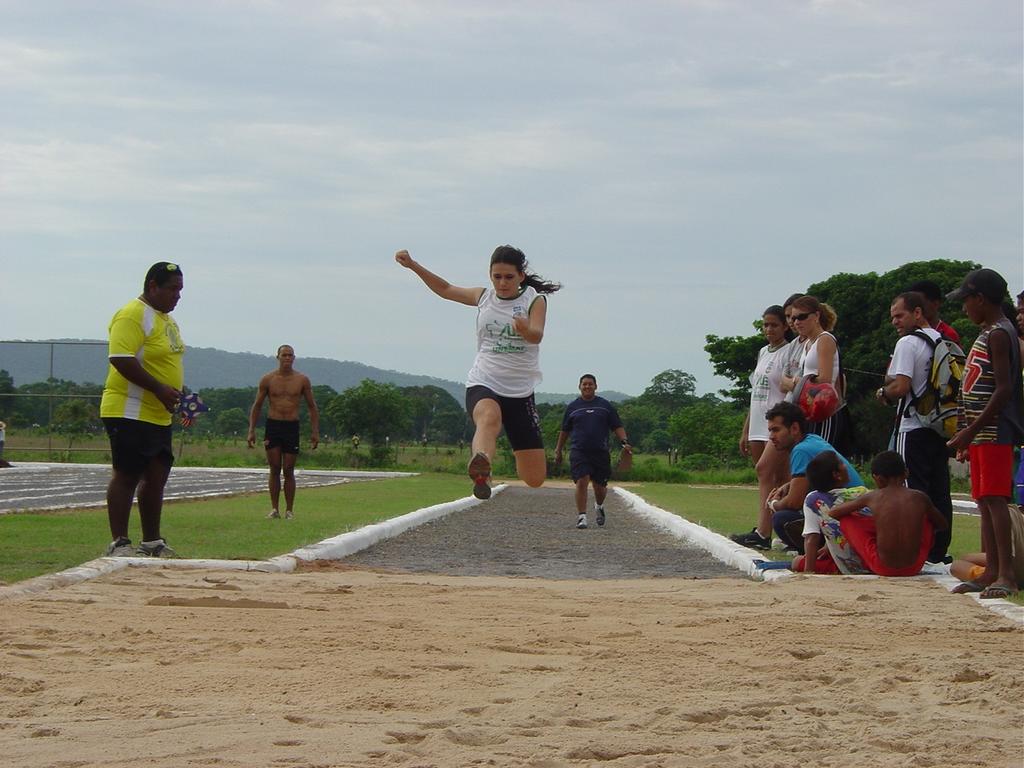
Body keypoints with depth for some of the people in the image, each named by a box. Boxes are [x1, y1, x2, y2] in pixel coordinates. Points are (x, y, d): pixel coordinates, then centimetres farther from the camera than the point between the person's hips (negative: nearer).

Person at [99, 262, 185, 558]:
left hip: (159, 416, 10)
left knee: (157, 477, 10)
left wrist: (180, 394, 14)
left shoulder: (167, 319, 18)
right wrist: (159, 389, -24)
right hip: (130, 413, -10)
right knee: (126, 476, -7)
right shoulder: (132, 316, -13)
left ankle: (151, 542, 17)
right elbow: (121, 359, -23)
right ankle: (119, 544, -5)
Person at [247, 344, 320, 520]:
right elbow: (257, 406, 8)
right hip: (272, 426, 0)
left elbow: (312, 408, 9)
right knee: (274, 470, -1)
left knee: (288, 471, 0)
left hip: (292, 427, 0)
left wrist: (315, 432, 2)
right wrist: (251, 431, 2)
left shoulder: (302, 380, 4)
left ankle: (289, 510, 6)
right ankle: (274, 508, 5)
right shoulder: (268, 379, 3)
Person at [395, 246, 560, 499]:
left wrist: (526, 330, -43)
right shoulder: (483, 297, 9)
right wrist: (413, 265, 16)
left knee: (535, 479, 1)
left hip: (520, 392, 0)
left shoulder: (535, 300, 0)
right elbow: (446, 290, 24)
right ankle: (481, 471, -69)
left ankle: (518, 454, 38)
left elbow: (537, 336, -20)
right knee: (489, 417, -40)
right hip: (483, 384, 0)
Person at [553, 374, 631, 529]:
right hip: (579, 451, -1)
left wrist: (624, 442, -6)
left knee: (600, 487, 4)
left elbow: (617, 427, 10)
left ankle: (599, 506, 37)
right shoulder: (573, 407, 11)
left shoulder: (605, 406, 10)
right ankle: (581, 516, -13)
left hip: (601, 452, 1)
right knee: (582, 482, -16)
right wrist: (558, 450, 18)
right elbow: (564, 430, 19)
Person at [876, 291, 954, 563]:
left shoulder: (908, 343, -10)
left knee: (914, 490, -5)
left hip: (914, 428, -7)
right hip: (942, 428, 7)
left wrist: (884, 393, 0)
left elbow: (901, 386, -20)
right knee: (939, 492, 9)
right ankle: (939, 549, 12)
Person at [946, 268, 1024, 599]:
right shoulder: (987, 334, 19)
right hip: (981, 433, 10)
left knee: (994, 498, -13)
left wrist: (970, 431, -21)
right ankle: (991, 571, 11)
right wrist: (967, 435, 20)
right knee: (984, 500, 9)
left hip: (995, 431, -10)